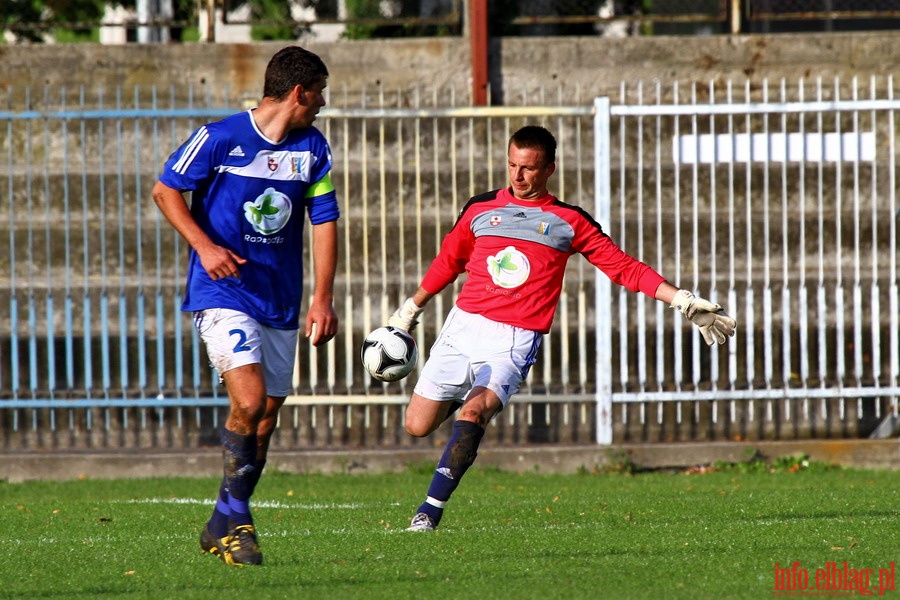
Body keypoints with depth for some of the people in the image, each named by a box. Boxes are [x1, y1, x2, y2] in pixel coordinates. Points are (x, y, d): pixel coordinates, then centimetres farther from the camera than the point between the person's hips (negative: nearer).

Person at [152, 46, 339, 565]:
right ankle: (235, 518, -9)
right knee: (249, 400, -22)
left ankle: (223, 527, 21)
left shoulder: (313, 148, 6)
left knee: (266, 417, 7)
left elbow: (324, 221, 10)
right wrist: (204, 245, -13)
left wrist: (323, 299, 3)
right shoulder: (220, 138, -9)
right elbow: (166, 190, 1)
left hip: (281, 303, 6)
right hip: (223, 292, -6)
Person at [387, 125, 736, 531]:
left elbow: (624, 267, 7)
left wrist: (682, 300, 0)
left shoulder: (568, 222, 5)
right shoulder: (480, 209, 11)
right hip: (463, 326, 3)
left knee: (472, 414, -26)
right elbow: (448, 262, 25)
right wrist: (410, 309, 31)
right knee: (418, 425, 4)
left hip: (514, 341, -3)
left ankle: (431, 511, -23)